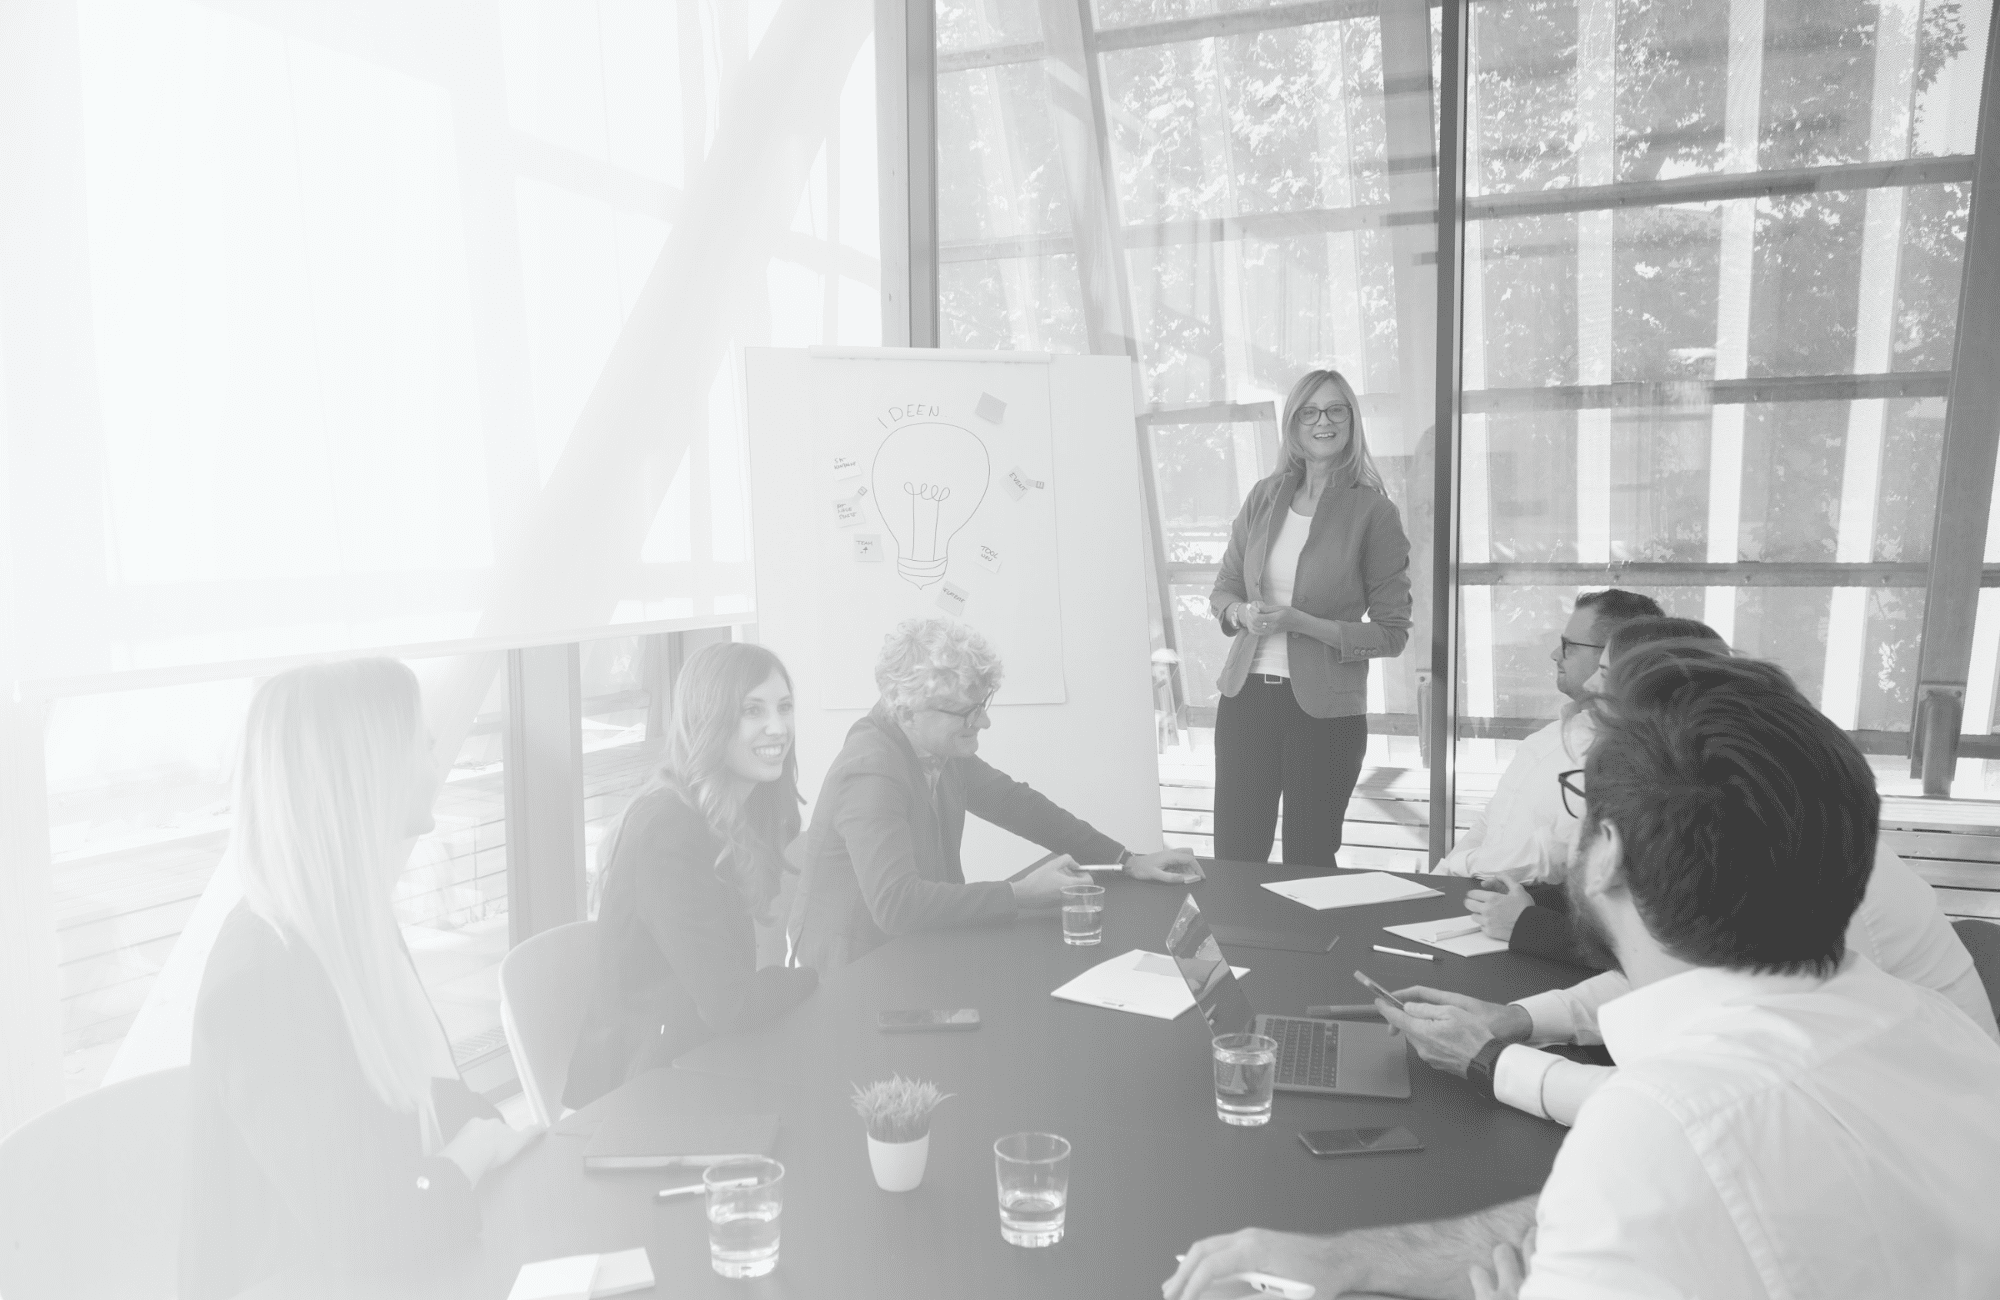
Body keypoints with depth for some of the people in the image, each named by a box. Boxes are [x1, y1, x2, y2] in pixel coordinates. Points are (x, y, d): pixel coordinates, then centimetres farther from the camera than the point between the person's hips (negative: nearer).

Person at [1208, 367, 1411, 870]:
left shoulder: (1373, 513, -5)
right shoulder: (1264, 498, 6)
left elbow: (1393, 633, -6)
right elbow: (1223, 587, 16)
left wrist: (1304, 623, -17)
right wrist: (1243, 612, -7)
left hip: (1326, 710, -3)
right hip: (1246, 696, 3)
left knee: (1308, 865, 8)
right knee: (1233, 858, 9)